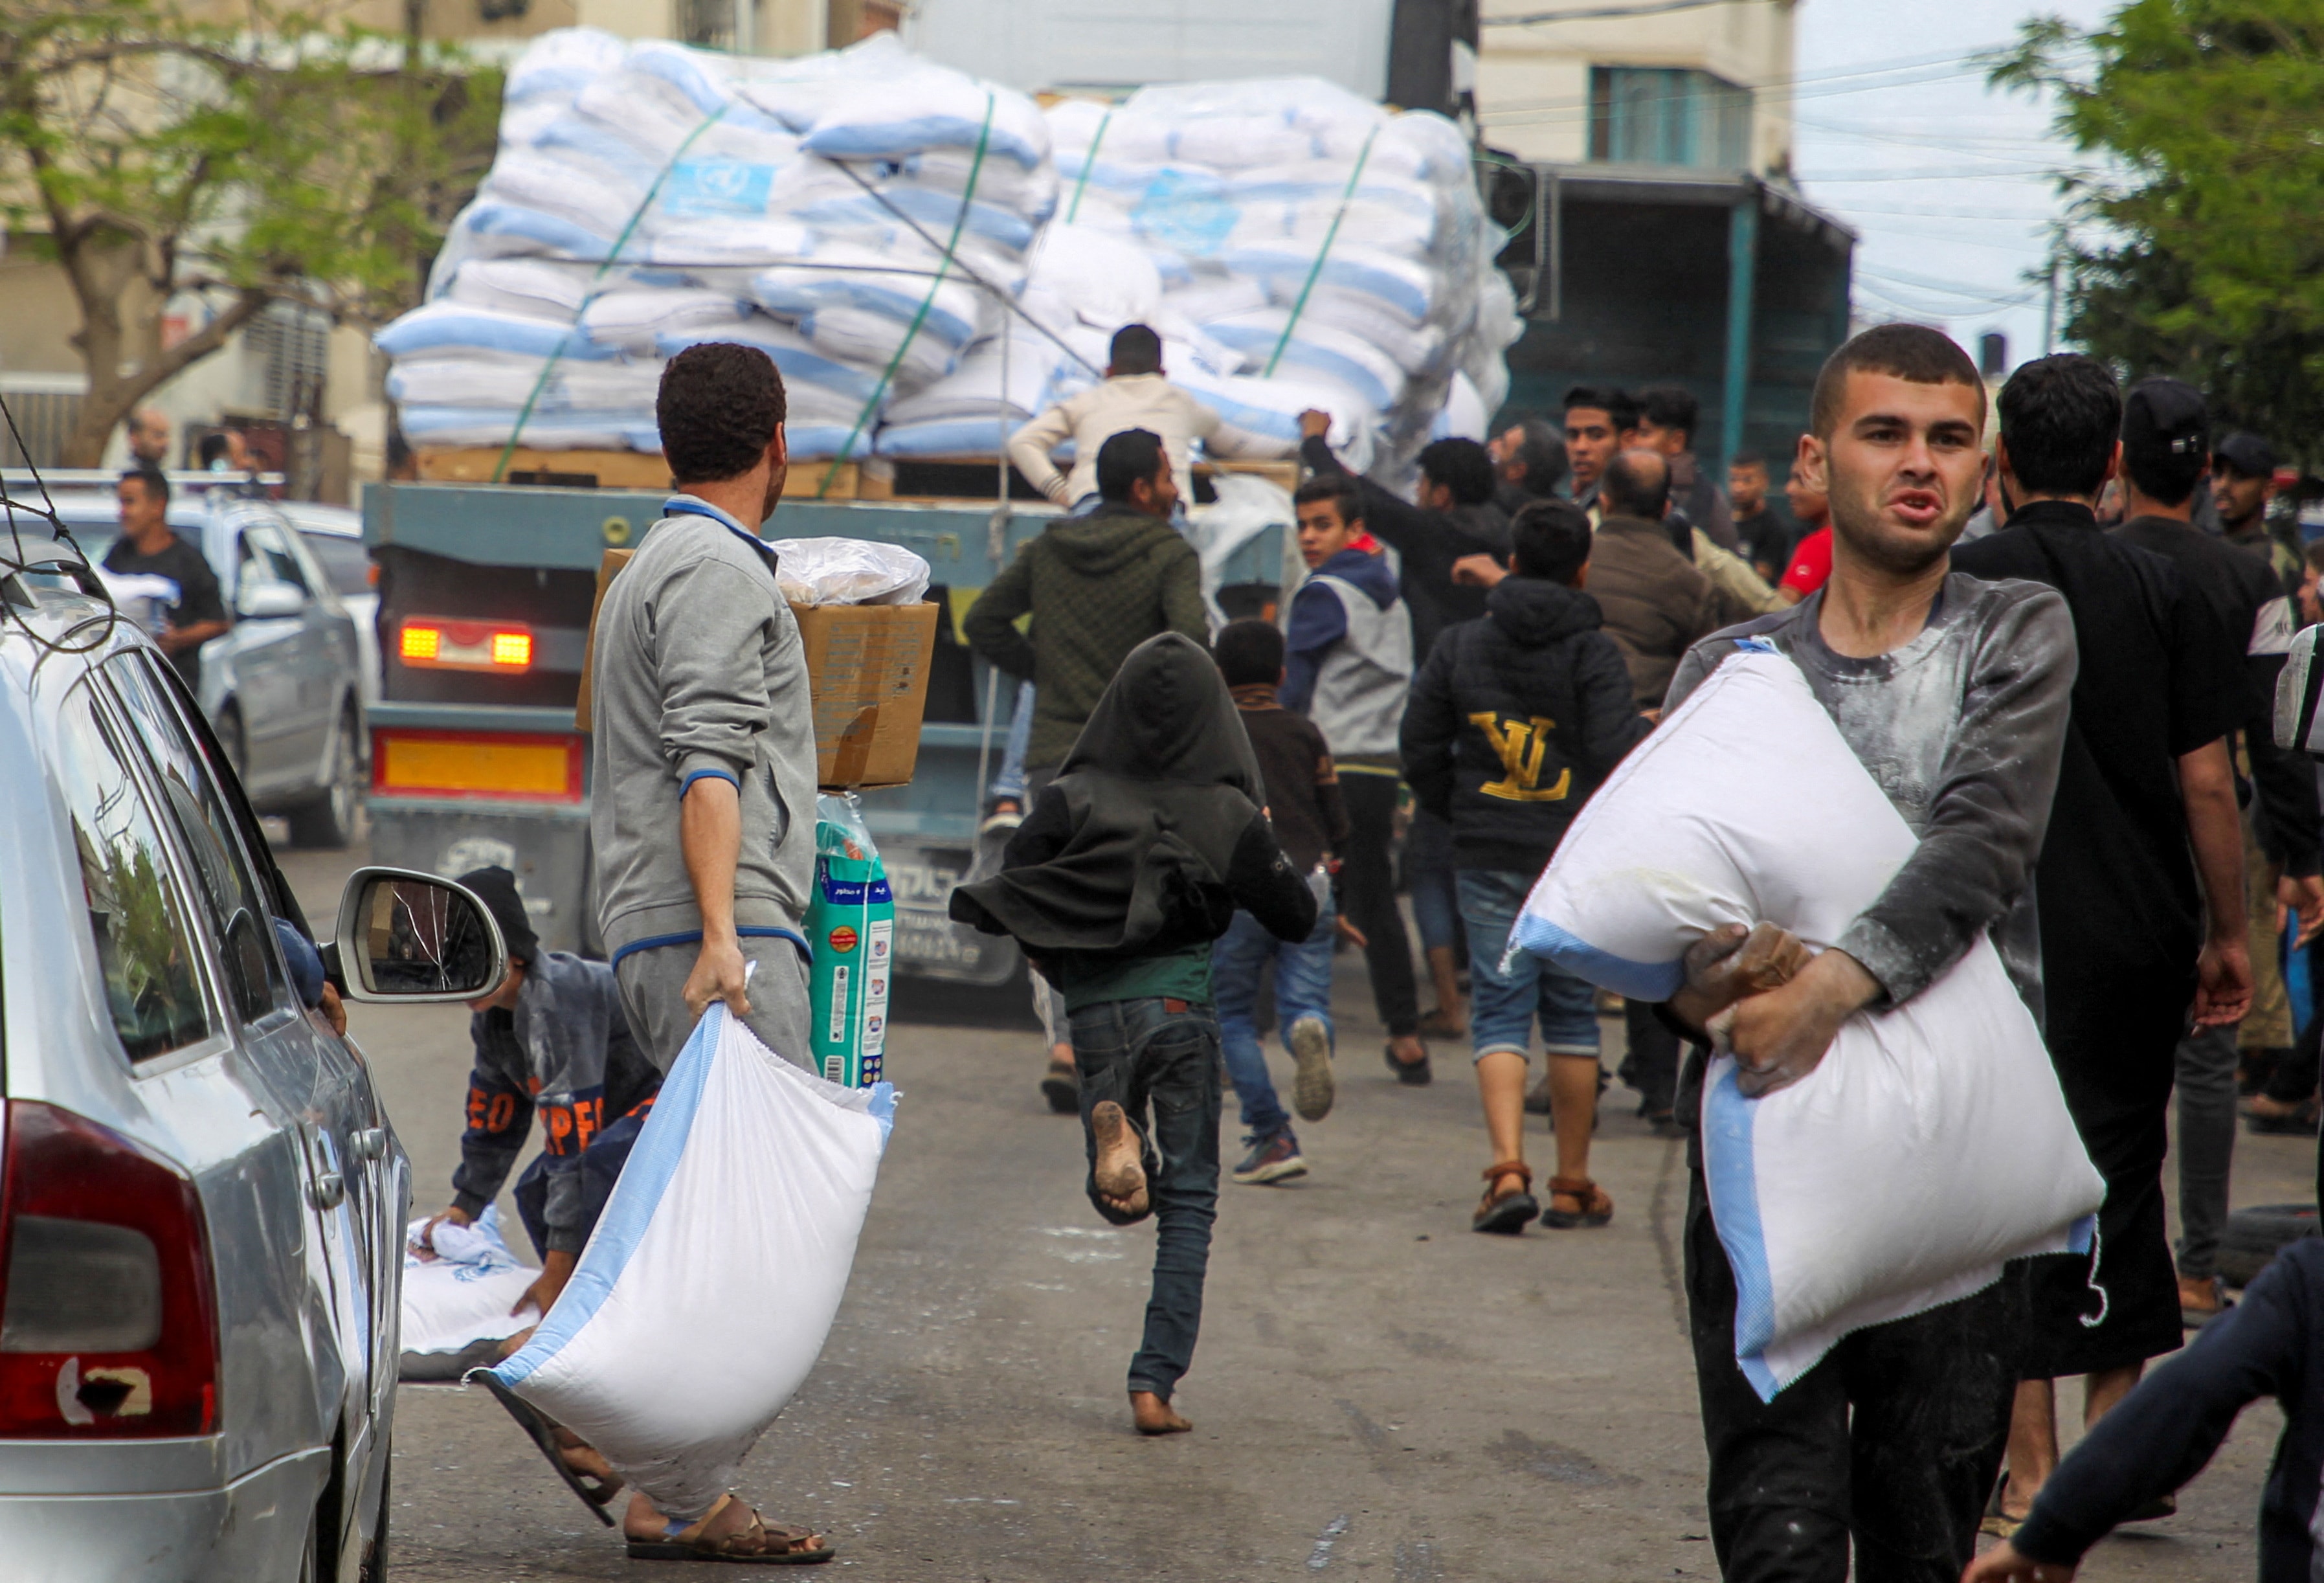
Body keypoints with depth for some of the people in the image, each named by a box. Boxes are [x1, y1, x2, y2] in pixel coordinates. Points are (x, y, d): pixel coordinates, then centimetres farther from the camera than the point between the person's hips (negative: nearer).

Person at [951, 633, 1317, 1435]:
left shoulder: (1072, 798, -3)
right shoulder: (1228, 813, -4)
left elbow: (1004, 899, -7)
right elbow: (1296, 918, 4)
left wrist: (1046, 954, 11)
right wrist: (1268, 856, 21)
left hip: (1095, 1009, 1)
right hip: (1182, 1006, -1)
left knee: (1122, 1203, 17)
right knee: (1187, 1203, 7)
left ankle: (1112, 1128, -19)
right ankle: (1155, 1384, -3)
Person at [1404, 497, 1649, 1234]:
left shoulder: (1460, 646, 3)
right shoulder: (1592, 653, -8)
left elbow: (1421, 750, 6)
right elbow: (1616, 754, -17)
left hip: (1488, 860, 1)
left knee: (1500, 1008, 2)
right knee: (1571, 1009, 10)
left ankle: (1508, 1168, -18)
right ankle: (1573, 1185, 16)